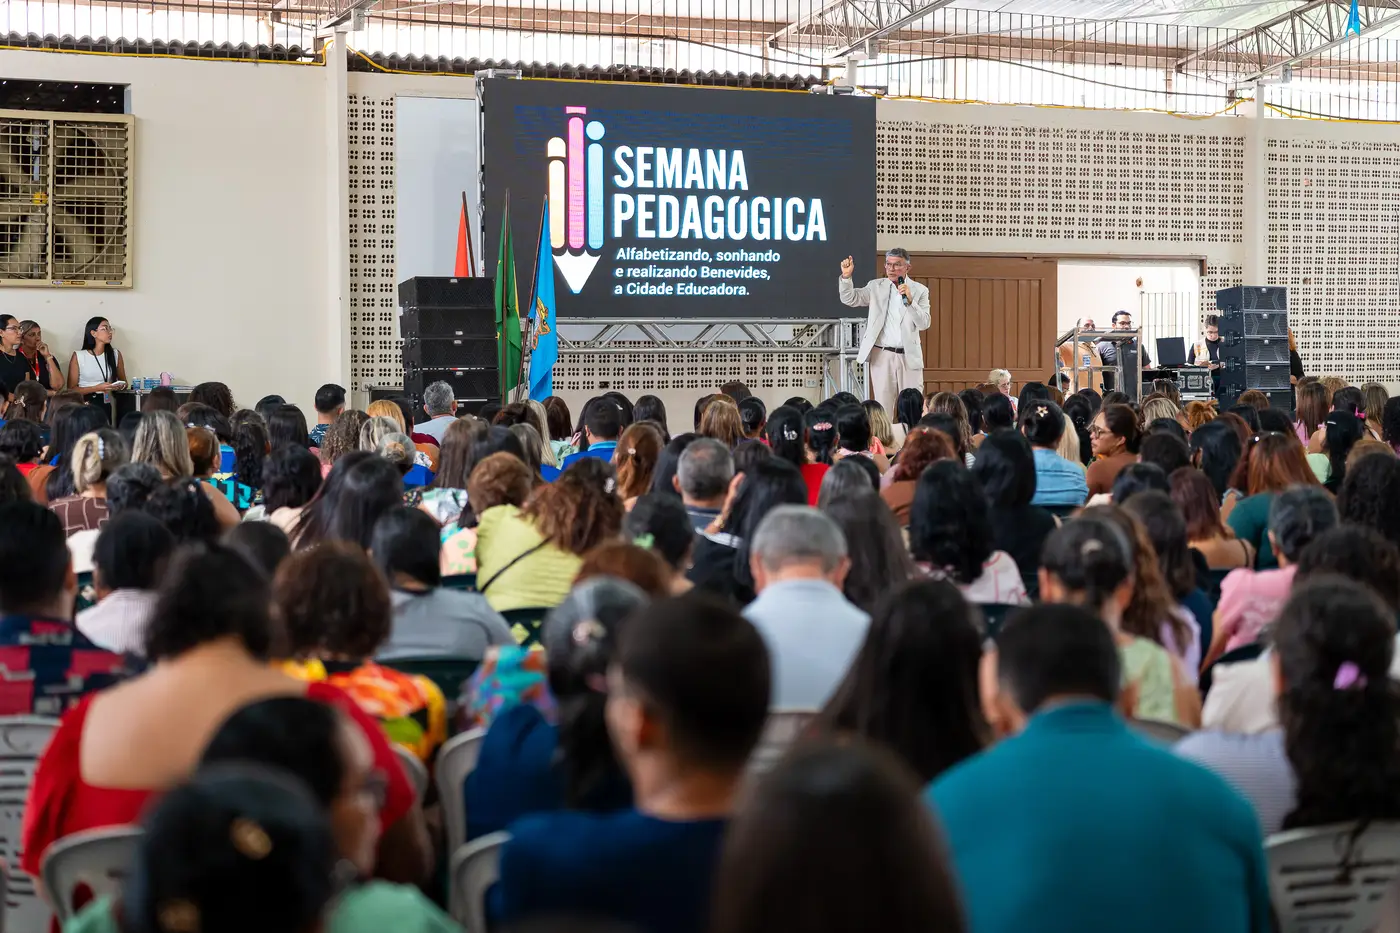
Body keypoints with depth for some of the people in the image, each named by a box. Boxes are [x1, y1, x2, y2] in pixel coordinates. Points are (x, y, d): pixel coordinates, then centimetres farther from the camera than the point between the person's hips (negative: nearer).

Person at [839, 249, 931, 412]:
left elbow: (924, 324, -3)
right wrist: (846, 276, -17)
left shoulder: (919, 290, 5)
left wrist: (910, 300, -17)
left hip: (909, 356, 0)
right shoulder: (876, 286, 7)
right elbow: (849, 299, -1)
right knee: (882, 407, 1)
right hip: (882, 355, 0)